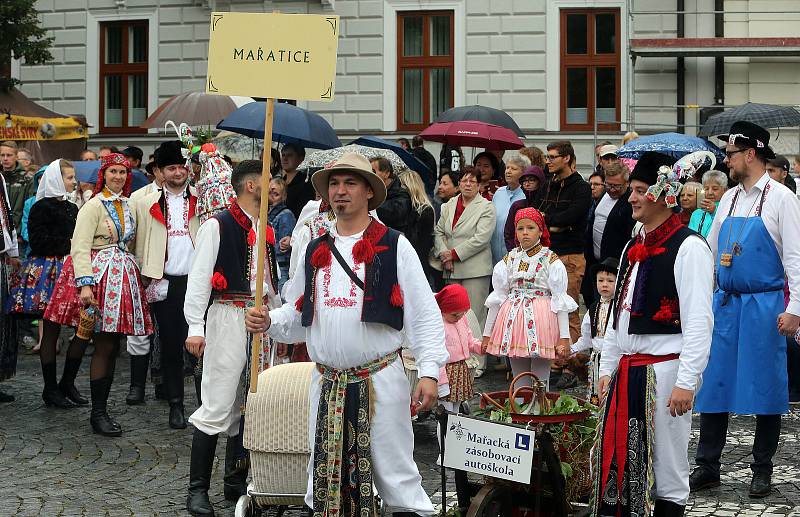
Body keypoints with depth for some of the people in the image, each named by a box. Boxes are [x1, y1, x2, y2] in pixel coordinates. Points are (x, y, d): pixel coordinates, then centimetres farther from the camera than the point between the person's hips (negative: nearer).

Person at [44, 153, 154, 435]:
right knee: (104, 347, -7)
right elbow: (80, 248, -14)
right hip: (99, 275, -7)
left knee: (113, 347, 6)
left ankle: (102, 408, 13)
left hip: (123, 276, 7)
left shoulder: (127, 205, 15)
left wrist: (137, 274, 15)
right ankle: (97, 413, 0)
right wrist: (85, 284, -24)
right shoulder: (94, 206, -7)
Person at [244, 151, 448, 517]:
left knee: (396, 476, -3)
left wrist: (429, 371, -13)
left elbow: (424, 315, -5)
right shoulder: (315, 251, 14)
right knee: (326, 478, 11)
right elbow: (298, 315, 20)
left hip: (380, 381, -5)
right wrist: (268, 322, -1)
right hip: (327, 384, 5)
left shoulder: (394, 247, -2)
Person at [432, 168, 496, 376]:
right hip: (451, 270, 5)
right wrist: (443, 254, -6)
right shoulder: (449, 205, 15)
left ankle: (477, 363, -2)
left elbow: (481, 238, -12)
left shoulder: (486, 207, -3)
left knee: (475, 316, -6)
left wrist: (455, 254, -12)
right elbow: (438, 232, 12)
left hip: (475, 270, -5)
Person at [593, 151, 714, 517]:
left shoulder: (688, 247, -10)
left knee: (666, 469, 0)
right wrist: (607, 368, 17)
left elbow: (699, 321, -16)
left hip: (665, 372, -8)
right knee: (617, 462, 8)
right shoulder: (633, 248, 15)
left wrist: (686, 382, -20)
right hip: (628, 371, 8)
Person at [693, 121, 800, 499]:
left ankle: (762, 470, 12)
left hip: (764, 305, -6)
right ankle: (707, 466, 13)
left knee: (764, 386, 1)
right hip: (725, 302, 6)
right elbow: (709, 250, 19)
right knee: (713, 382, 5)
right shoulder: (729, 199, 12)